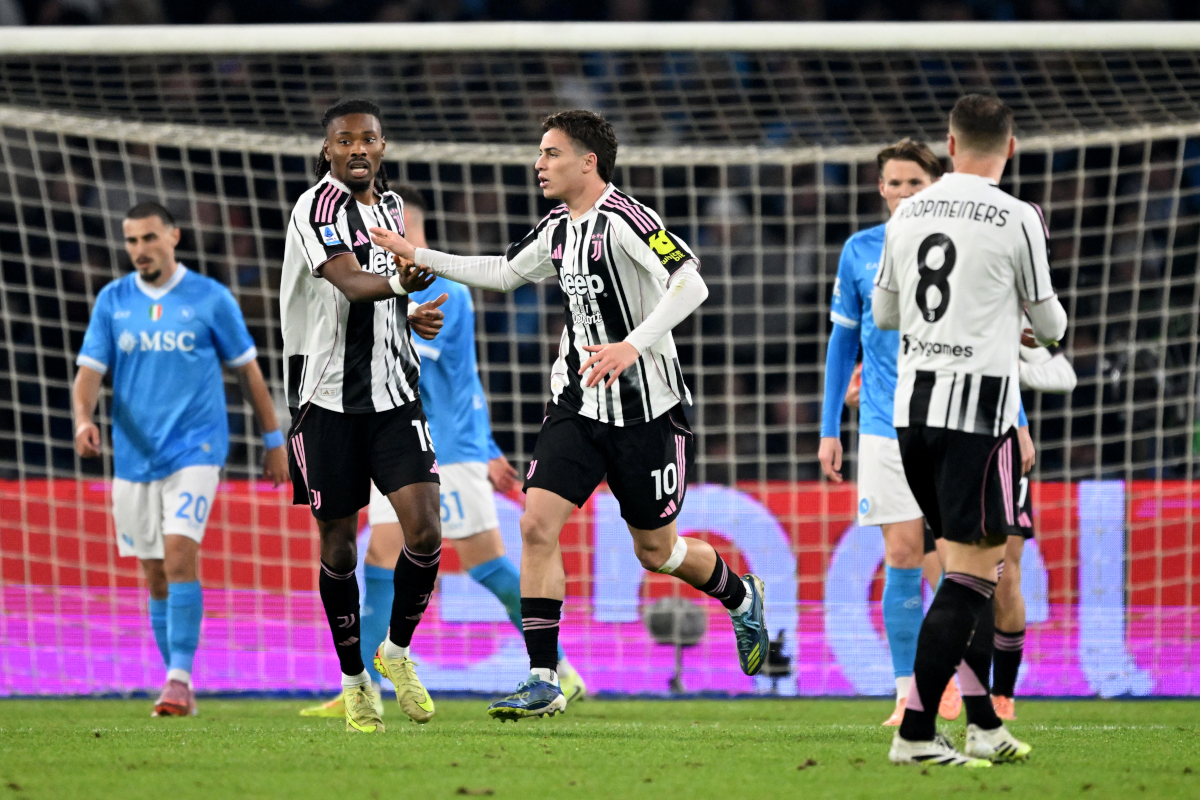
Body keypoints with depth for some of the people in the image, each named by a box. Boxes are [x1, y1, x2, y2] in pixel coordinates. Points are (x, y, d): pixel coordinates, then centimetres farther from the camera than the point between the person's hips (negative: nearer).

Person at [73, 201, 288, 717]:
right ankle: (178, 683, 17)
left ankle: (179, 678, -18)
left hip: (194, 450, -4)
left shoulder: (210, 298, -1)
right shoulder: (112, 301, 6)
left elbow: (247, 369, 7)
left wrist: (273, 441, 8)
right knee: (156, 575, 7)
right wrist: (83, 419, -19)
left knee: (179, 555, -19)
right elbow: (90, 369, 2)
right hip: (134, 456, 4)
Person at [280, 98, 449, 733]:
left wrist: (413, 317, 9)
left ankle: (397, 651, 12)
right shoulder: (318, 208, -10)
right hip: (329, 394, -5)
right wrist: (402, 281, -44)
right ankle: (354, 681, 18)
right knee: (338, 543, 3)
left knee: (425, 528, -10)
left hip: (393, 393, 5)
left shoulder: (391, 205, 12)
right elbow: (351, 284, -27)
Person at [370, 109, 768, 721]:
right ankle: (543, 682, -9)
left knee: (654, 549, 7)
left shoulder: (624, 220, -17)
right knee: (537, 523, -10)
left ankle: (742, 598, 40)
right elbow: (503, 273, 26)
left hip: (646, 407, -7)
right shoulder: (558, 229, 9)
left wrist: (633, 346, -36)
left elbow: (691, 285, -27)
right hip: (578, 404, 7)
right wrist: (418, 256, 22)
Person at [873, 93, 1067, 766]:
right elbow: (1051, 324, 2)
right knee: (972, 572, -3)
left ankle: (984, 724, 15)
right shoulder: (1017, 219, -8)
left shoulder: (908, 214, 7)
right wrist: (1038, 324, 27)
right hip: (979, 406, -6)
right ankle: (915, 732, -10)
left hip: (913, 403, 6)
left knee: (973, 564, 15)